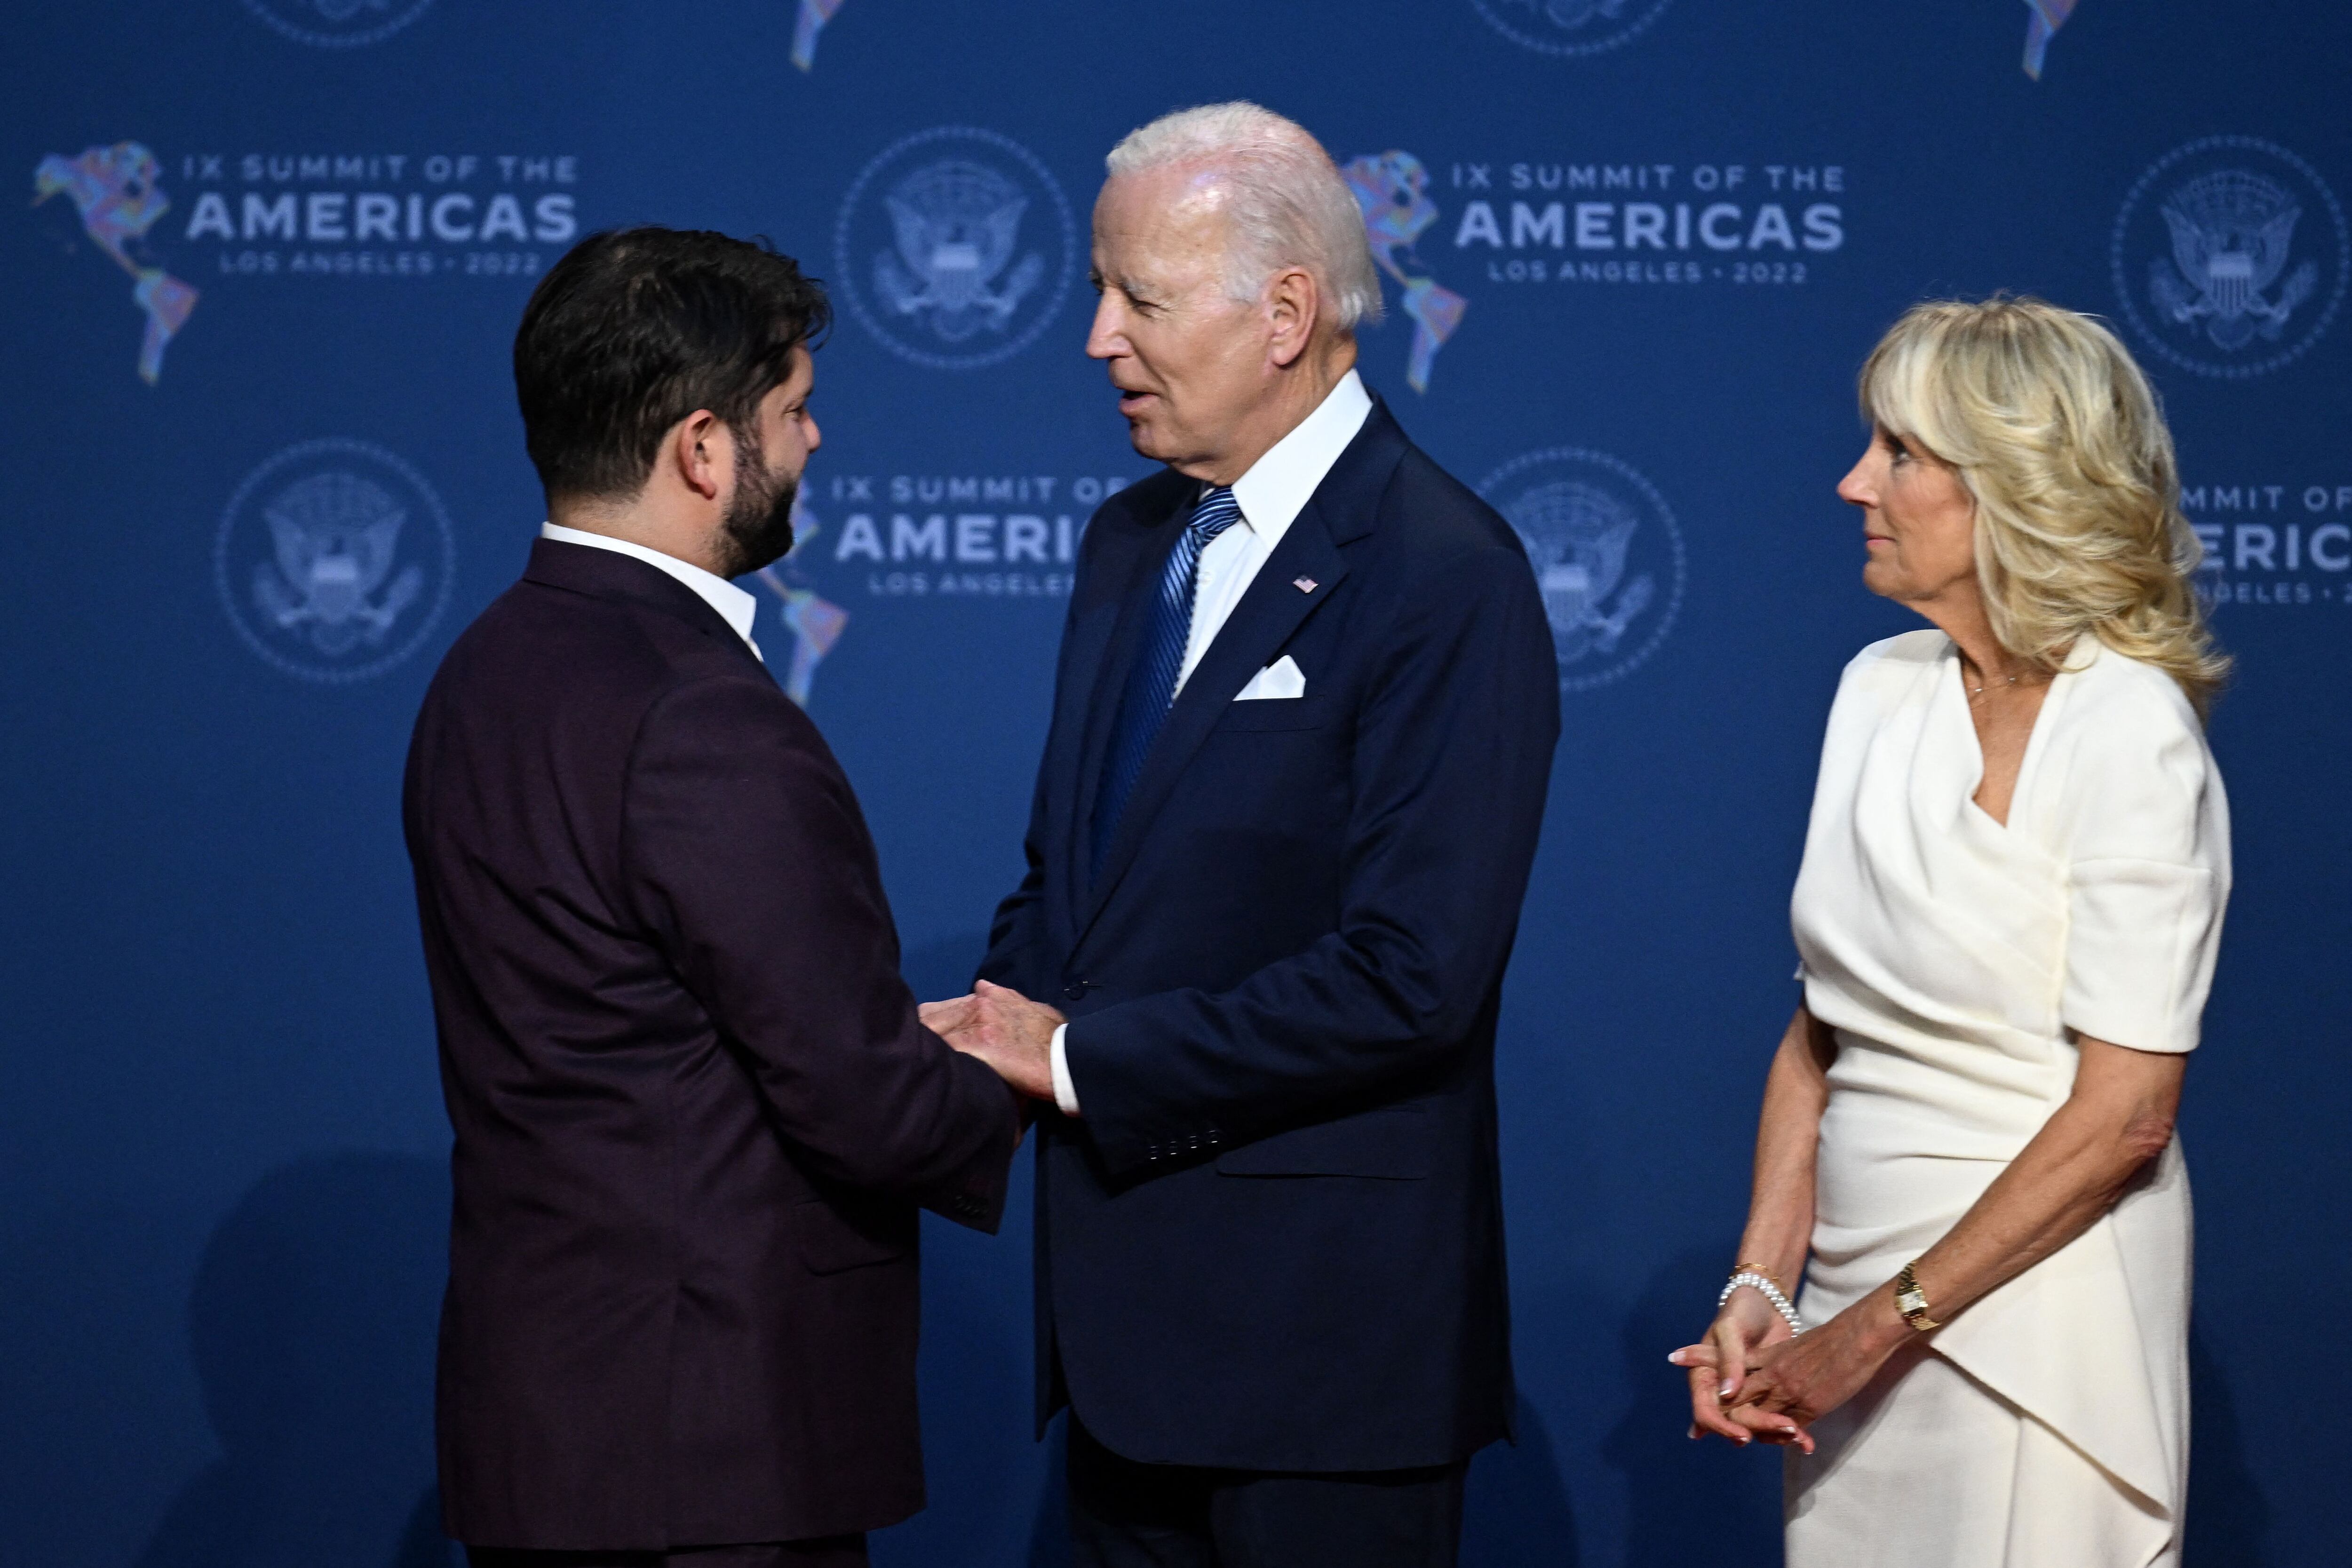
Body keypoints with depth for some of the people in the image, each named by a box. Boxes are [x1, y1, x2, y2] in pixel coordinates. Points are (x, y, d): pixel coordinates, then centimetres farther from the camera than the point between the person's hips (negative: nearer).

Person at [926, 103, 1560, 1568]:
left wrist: (1077, 1058, -16)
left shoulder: (1444, 578, -15)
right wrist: (998, 1025, -4)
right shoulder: (1131, 540, 12)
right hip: (1126, 1298, 8)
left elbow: (1409, 979, -22)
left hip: (1321, 1332, -8)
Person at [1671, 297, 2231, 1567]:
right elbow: (1823, 1025, 9)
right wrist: (1760, 1288, -3)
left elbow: (2123, 1114, -17)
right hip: (1856, 1306, 6)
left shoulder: (2129, 735, -14)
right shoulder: (1881, 691, 6)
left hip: (2029, 1309, -6)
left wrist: (1877, 1328, -16)